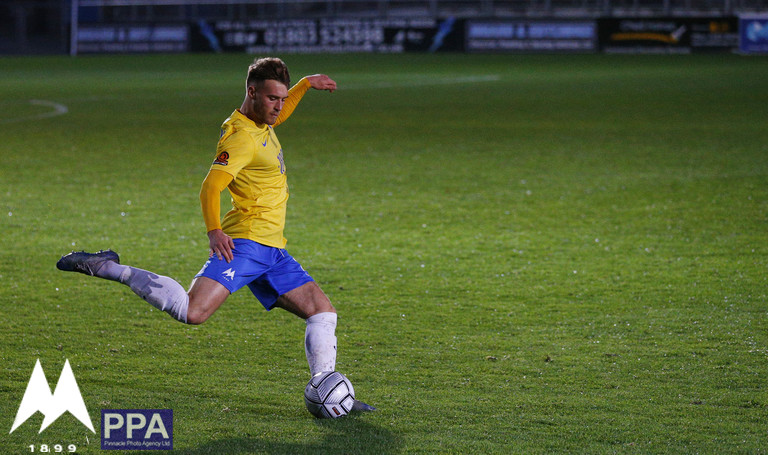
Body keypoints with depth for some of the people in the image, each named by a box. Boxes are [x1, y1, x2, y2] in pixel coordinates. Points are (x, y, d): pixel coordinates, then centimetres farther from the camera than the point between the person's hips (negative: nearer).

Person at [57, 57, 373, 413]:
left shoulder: (261, 123, 16)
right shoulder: (240, 137, -14)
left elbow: (278, 115, 42)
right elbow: (210, 186, -22)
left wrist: (305, 85, 34)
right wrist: (214, 230, -33)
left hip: (271, 250, 10)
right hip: (244, 243, -10)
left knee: (323, 312, 6)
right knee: (192, 312, -25)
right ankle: (108, 268, -13)